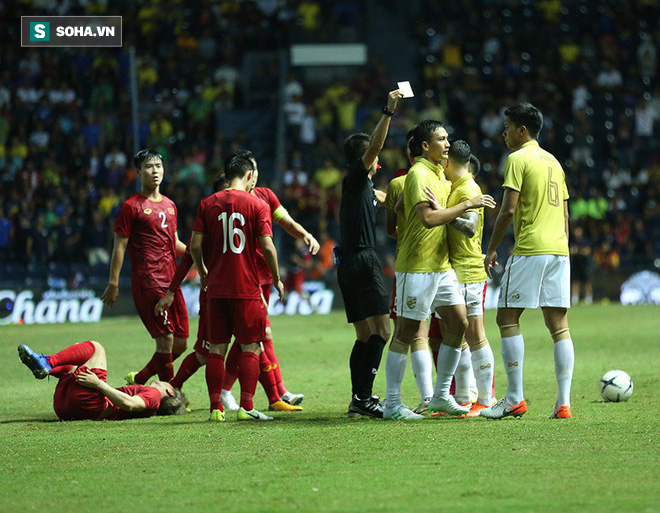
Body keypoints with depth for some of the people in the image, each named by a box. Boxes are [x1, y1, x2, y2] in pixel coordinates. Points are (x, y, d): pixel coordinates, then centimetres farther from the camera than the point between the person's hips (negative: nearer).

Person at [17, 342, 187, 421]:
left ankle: (46, 363, -13)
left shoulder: (153, 393, 7)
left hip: (89, 404, -9)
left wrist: (99, 384, -19)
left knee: (95, 347, 0)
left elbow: (129, 404, -15)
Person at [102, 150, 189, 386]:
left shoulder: (169, 205, 18)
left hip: (171, 281, 8)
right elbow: (120, 246, -5)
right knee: (165, 339, -13)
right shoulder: (131, 206, -3)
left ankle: (138, 379, 23)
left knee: (180, 343, 7)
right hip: (148, 282, -7)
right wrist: (113, 284, -9)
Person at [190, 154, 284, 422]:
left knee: (216, 348, 7)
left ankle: (216, 408, 5)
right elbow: (267, 246, -9)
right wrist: (276, 279, 5)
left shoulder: (208, 204, 4)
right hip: (247, 288, -3)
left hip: (216, 287, 3)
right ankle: (246, 407, -4)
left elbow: (195, 245, 0)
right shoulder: (257, 205, -4)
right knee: (250, 347, 3)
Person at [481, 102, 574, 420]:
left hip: (529, 251, -8)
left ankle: (514, 399, -4)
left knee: (508, 319, -1)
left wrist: (491, 249, -4)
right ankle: (563, 403, -2)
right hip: (559, 251, 8)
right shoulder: (553, 161, 19)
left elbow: (508, 210, -12)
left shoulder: (518, 159, -5)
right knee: (559, 325, 3)